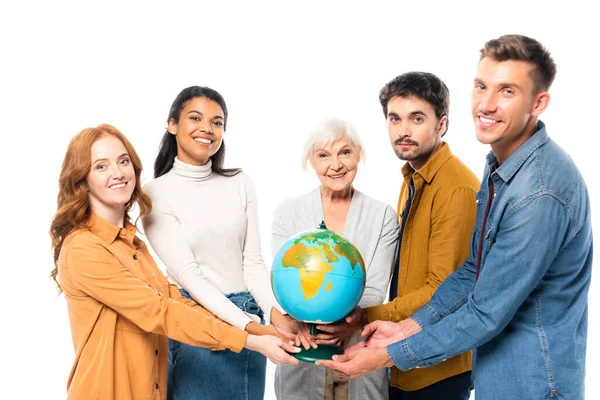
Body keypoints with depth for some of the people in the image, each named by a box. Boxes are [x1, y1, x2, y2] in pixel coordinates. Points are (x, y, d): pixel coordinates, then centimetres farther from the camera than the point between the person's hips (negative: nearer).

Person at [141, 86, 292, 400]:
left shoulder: (240, 185, 5)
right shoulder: (156, 194, -7)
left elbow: (253, 262, 2)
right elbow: (188, 274, -13)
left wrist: (274, 310, -15)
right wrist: (247, 325, -21)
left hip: (251, 320, 4)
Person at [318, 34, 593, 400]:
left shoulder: (540, 194, -28)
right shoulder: (500, 164, 2)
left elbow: (486, 313, -24)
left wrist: (388, 355, -16)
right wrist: (408, 327, 2)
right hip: (496, 369, 8)